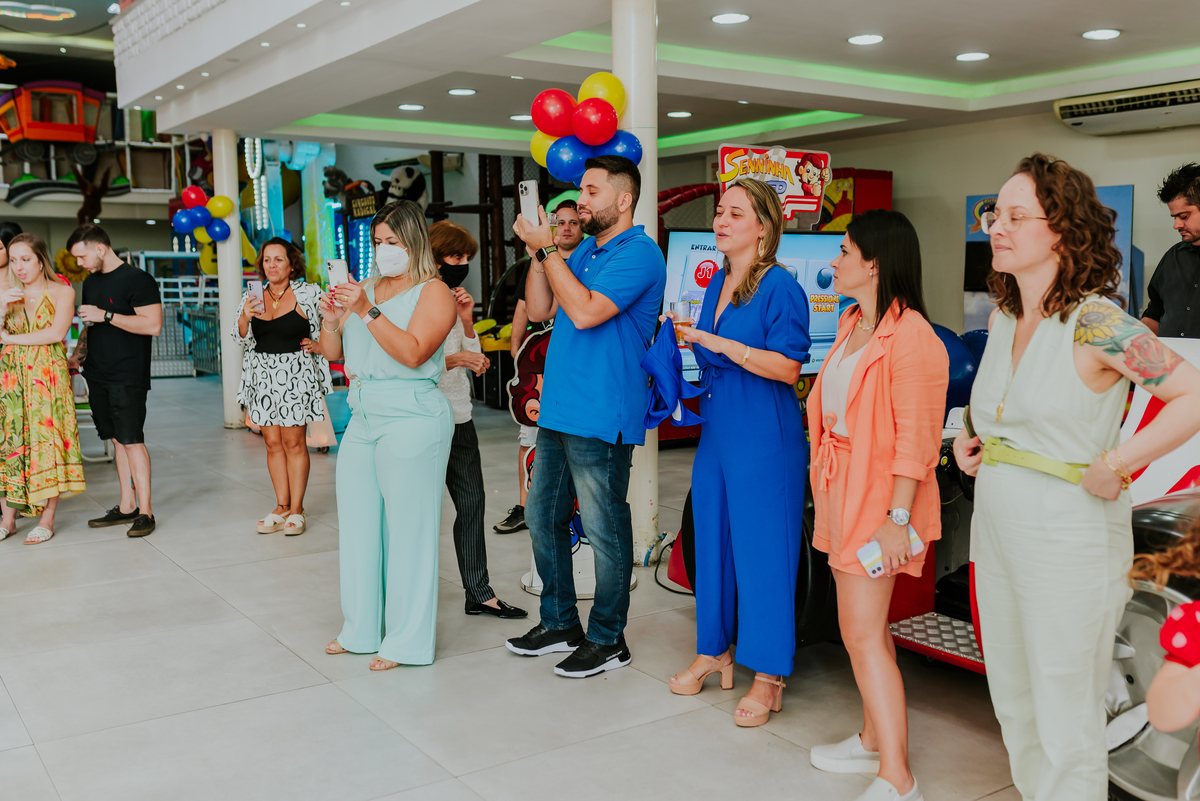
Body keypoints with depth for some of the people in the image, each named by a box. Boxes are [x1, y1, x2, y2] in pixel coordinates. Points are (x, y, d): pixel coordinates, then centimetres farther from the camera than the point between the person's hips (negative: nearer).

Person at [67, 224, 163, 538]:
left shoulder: (137, 279, -10)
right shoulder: (91, 281, 16)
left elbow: (152, 325, -19)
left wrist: (106, 315, -17)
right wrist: (79, 355, 13)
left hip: (128, 376, -8)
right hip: (98, 375, 8)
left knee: (132, 441, -8)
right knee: (118, 440, 10)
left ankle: (145, 512, -3)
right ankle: (127, 506, 16)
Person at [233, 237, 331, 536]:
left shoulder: (308, 293, -2)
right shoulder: (252, 296, 10)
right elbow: (241, 339, 7)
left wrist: (317, 345, -9)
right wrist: (245, 316, -13)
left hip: (295, 374, -4)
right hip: (263, 374, 4)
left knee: (293, 441, -3)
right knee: (272, 442, 6)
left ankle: (296, 509, 6)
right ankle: (281, 507, 15)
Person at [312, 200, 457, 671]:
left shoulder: (434, 292, -3)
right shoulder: (365, 288, 17)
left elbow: (413, 352, -18)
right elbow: (332, 353, 17)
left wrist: (367, 311, -19)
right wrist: (332, 319, -2)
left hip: (412, 420, -7)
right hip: (363, 419, 7)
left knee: (407, 528, -2)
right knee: (357, 524, 11)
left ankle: (406, 640, 8)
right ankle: (361, 630, 25)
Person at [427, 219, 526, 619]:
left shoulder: (453, 299, 14)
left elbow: (473, 357, 14)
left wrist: (467, 319, 1)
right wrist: (456, 359, -22)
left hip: (459, 417, 8)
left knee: (472, 501, 10)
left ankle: (479, 593, 18)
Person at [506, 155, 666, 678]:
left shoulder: (639, 253, -11)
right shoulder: (584, 252, 17)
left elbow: (585, 311, -22)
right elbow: (539, 310, 13)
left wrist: (547, 249, -15)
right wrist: (537, 252, 2)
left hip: (600, 419, -9)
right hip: (558, 413, 9)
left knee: (604, 531, 1)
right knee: (542, 517, 15)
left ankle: (607, 639, 15)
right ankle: (559, 623, 30)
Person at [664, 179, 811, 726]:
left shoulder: (779, 286, -11)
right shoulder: (716, 283, 13)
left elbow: (788, 368, -19)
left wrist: (718, 344, -21)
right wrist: (682, 337, 7)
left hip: (765, 438, -8)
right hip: (716, 431, 8)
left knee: (761, 549, -2)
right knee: (711, 538, 13)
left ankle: (768, 676, 10)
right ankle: (715, 651, 29)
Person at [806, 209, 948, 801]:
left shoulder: (911, 337, -18)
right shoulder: (852, 323, 13)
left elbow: (915, 438, -20)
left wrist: (897, 518, -21)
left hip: (879, 495, -9)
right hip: (841, 487, 9)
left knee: (863, 635, -8)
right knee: (862, 626, 17)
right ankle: (874, 739, 31)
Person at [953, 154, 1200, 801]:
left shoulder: (1096, 322, -16)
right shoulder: (1003, 317, 8)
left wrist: (1114, 467, -21)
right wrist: (973, 443, 8)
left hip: (1068, 538, -7)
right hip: (994, 527, 8)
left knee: (1064, 727, 5)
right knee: (1013, 706, 19)